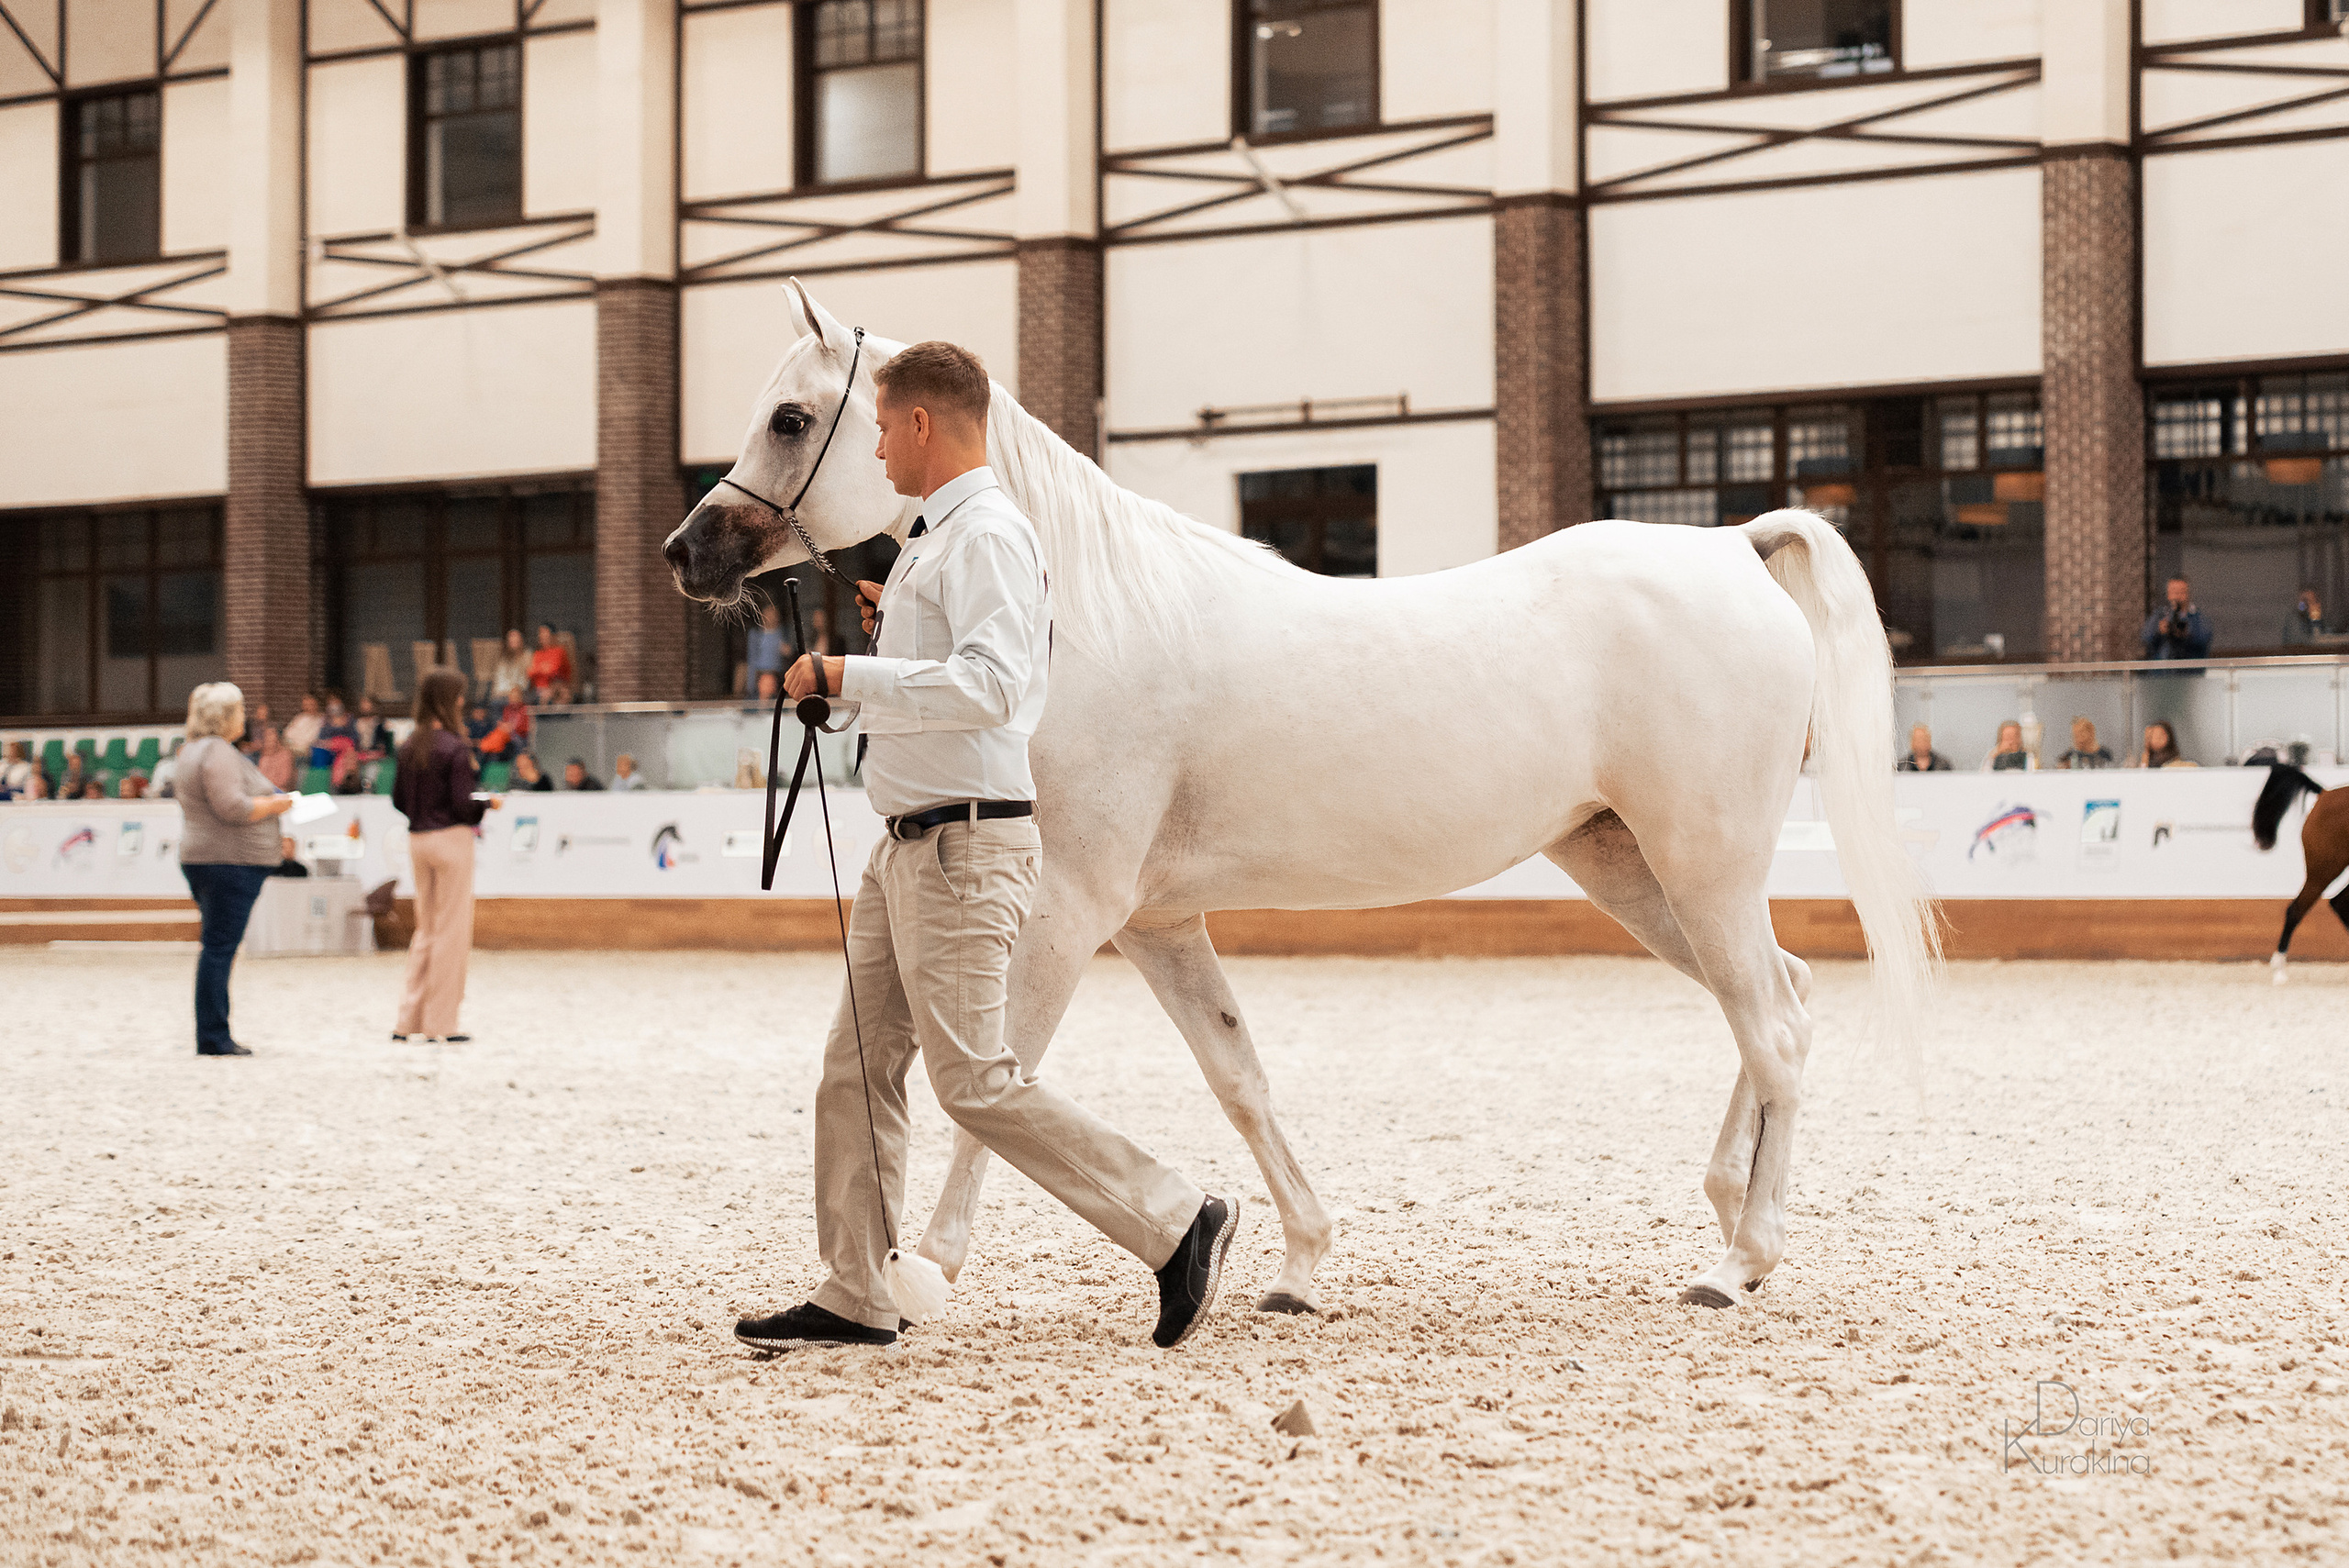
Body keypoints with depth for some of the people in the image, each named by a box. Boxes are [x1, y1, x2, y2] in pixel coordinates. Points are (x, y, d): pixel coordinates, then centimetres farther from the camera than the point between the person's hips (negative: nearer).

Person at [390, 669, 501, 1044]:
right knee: (452, 930, 2)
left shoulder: (409, 746, 5)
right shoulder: (455, 748, -15)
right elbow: (463, 805, -17)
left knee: (426, 929, 16)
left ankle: (409, 1020, 16)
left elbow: (399, 799, 8)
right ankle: (441, 1023, 4)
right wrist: (489, 803, 1)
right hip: (451, 838, -7)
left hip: (418, 841, 7)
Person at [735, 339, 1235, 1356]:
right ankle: (853, 1299, 15)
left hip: (963, 844, -10)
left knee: (975, 1082, -10)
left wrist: (848, 676, -24)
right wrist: (896, 619, 23)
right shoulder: (938, 537, 17)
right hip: (911, 843, 10)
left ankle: (1178, 1225, -3)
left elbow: (991, 685, -28)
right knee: (858, 1065, 10)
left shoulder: (985, 534, -15)